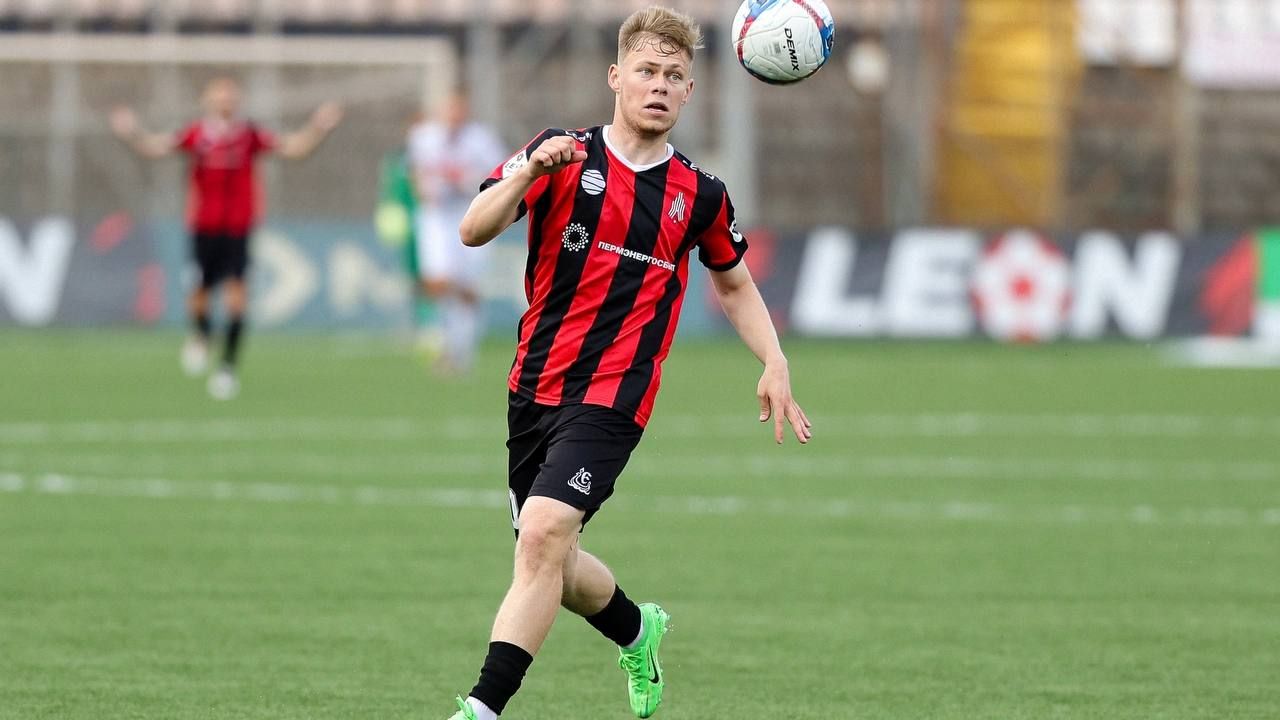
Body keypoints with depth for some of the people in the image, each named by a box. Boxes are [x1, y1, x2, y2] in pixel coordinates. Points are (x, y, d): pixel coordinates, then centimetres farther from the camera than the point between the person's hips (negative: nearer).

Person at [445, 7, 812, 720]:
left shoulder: (700, 195, 6)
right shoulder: (564, 158, 0)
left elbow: (734, 284, 23)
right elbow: (475, 231, -13)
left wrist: (775, 365, 9)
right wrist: (528, 174, -30)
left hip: (612, 398, -2)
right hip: (533, 388, 2)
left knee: (543, 535, -22)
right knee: (552, 564, 12)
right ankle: (637, 630, 45)